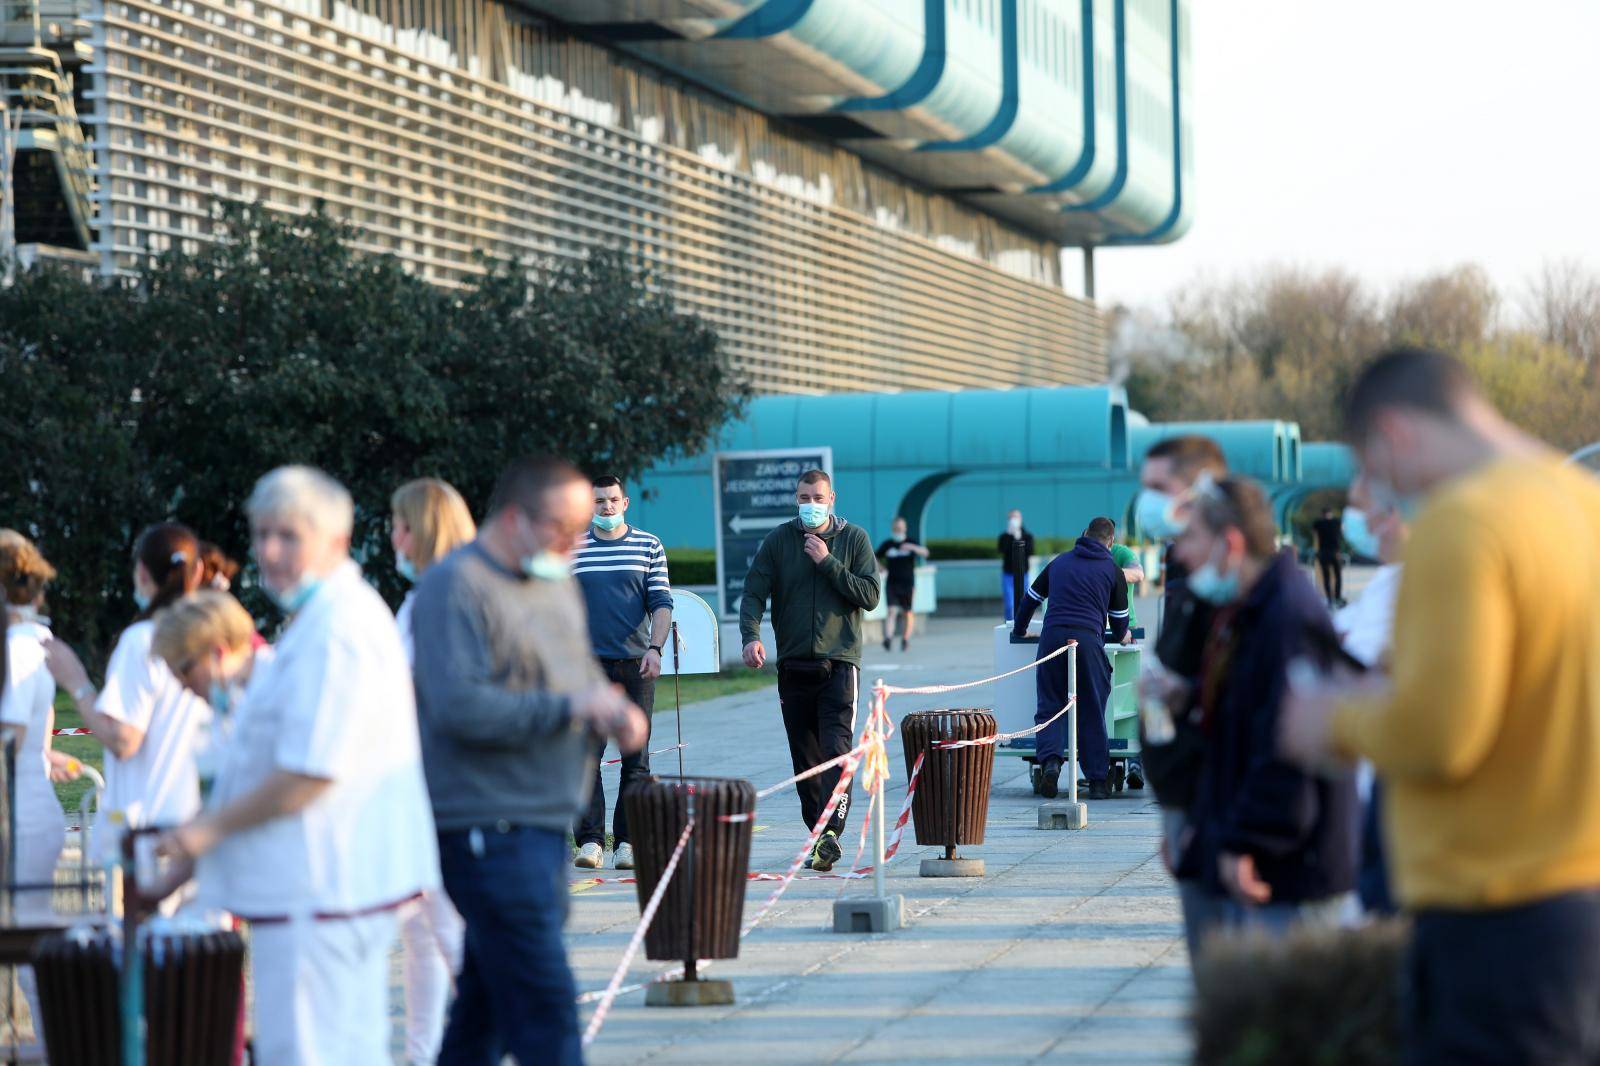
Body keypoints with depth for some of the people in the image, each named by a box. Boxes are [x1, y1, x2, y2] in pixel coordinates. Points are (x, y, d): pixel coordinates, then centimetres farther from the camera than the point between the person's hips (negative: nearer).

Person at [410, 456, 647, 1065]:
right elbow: (459, 705, -23)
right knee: (545, 1007, -10)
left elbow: (582, 673, 29)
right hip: (487, 826, -9)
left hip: (543, 823, 9)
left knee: (487, 1001, 15)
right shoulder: (457, 587, -13)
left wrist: (615, 713, 6)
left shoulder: (556, 582, 17)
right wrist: (570, 707, -20)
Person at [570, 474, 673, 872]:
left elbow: (661, 604, 4)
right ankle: (590, 840, -7)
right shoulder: (572, 549, 6)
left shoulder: (649, 547, 7)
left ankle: (628, 840, 6)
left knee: (636, 757, 1)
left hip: (636, 662, 1)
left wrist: (654, 648, -9)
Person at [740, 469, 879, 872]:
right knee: (805, 759, 6)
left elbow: (869, 596, -3)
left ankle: (831, 831, -25)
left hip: (840, 662, -3)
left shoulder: (854, 539, 4)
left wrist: (828, 563, -11)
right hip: (793, 665, 3)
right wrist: (751, 635, -18)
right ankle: (820, 837, 13)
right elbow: (753, 593, 0)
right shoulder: (778, 540, 6)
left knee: (837, 749, -17)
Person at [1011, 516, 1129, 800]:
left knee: (1050, 705, 7)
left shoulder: (1060, 562, 21)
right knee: (1092, 712, 4)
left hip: (1052, 637, 2)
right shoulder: (1113, 571, 14)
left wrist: (1019, 631, 43)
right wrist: (1120, 636, 42)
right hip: (1088, 639, -2)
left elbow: (1031, 599, 27)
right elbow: (1120, 618, 19)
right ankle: (1098, 780, 5)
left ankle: (1049, 759, -18)